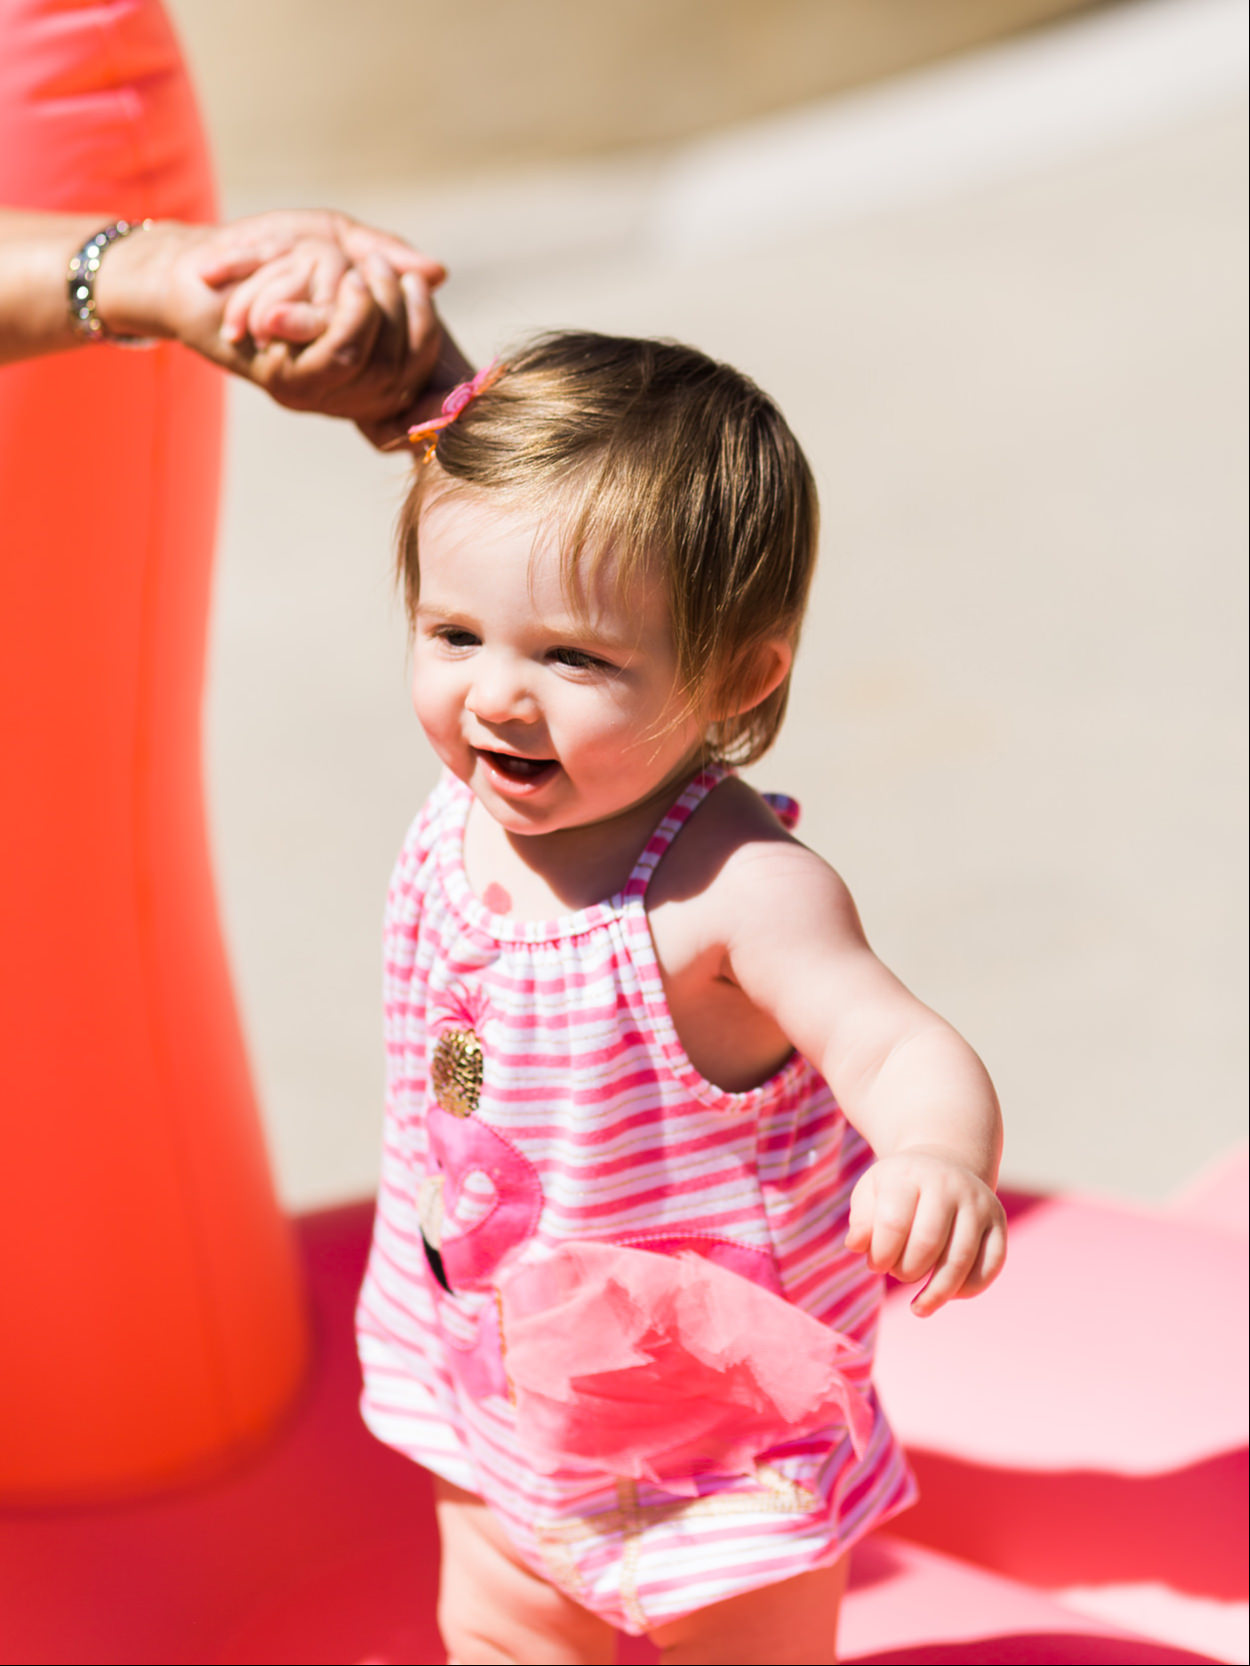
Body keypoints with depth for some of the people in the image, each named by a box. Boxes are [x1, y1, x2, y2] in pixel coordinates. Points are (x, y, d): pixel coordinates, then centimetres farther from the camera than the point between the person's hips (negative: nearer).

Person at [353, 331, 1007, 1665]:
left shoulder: (737, 889, -31)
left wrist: (942, 1155, -57)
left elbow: (897, 1047, -42)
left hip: (721, 1433, -6)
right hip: (499, 1395, 6)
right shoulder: (460, 825, -11)